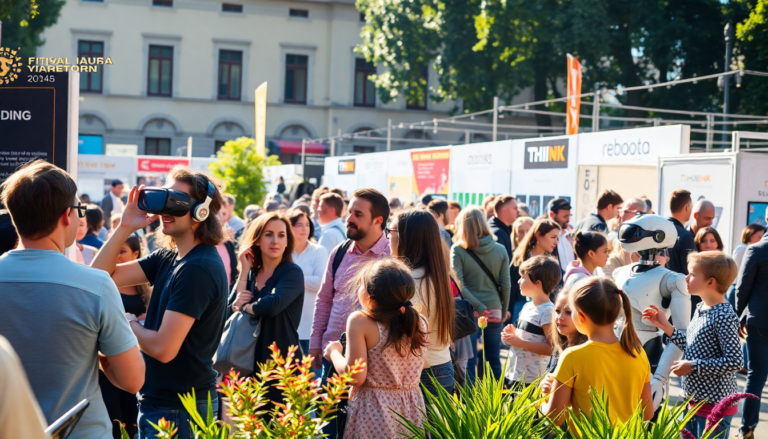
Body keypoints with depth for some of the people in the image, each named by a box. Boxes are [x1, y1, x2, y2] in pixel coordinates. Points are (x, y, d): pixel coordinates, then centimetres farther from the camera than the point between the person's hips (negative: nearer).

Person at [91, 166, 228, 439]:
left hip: (178, 409, -9)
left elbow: (163, 348, -25)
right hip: (158, 400, 9)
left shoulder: (198, 269, -21)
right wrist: (125, 228, -5)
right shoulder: (169, 258, 6)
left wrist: (130, 324, -7)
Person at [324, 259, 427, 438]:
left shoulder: (360, 322, -14)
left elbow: (355, 377, -16)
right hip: (412, 410, 5)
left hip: (374, 413, -5)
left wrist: (334, 352, 1)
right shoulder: (419, 323, 0)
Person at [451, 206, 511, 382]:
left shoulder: (457, 250, -7)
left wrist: (478, 307, -9)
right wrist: (504, 311, 14)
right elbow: (505, 284, 3)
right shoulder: (500, 250, 0)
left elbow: (458, 285, -13)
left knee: (469, 361, 1)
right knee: (494, 360, 11)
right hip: (494, 310, 2)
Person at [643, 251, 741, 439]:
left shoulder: (724, 316, -20)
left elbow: (734, 361, -25)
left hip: (714, 404, -9)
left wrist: (692, 366, -21)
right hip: (694, 400, 9)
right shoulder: (700, 308, 7)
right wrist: (665, 327, 5)